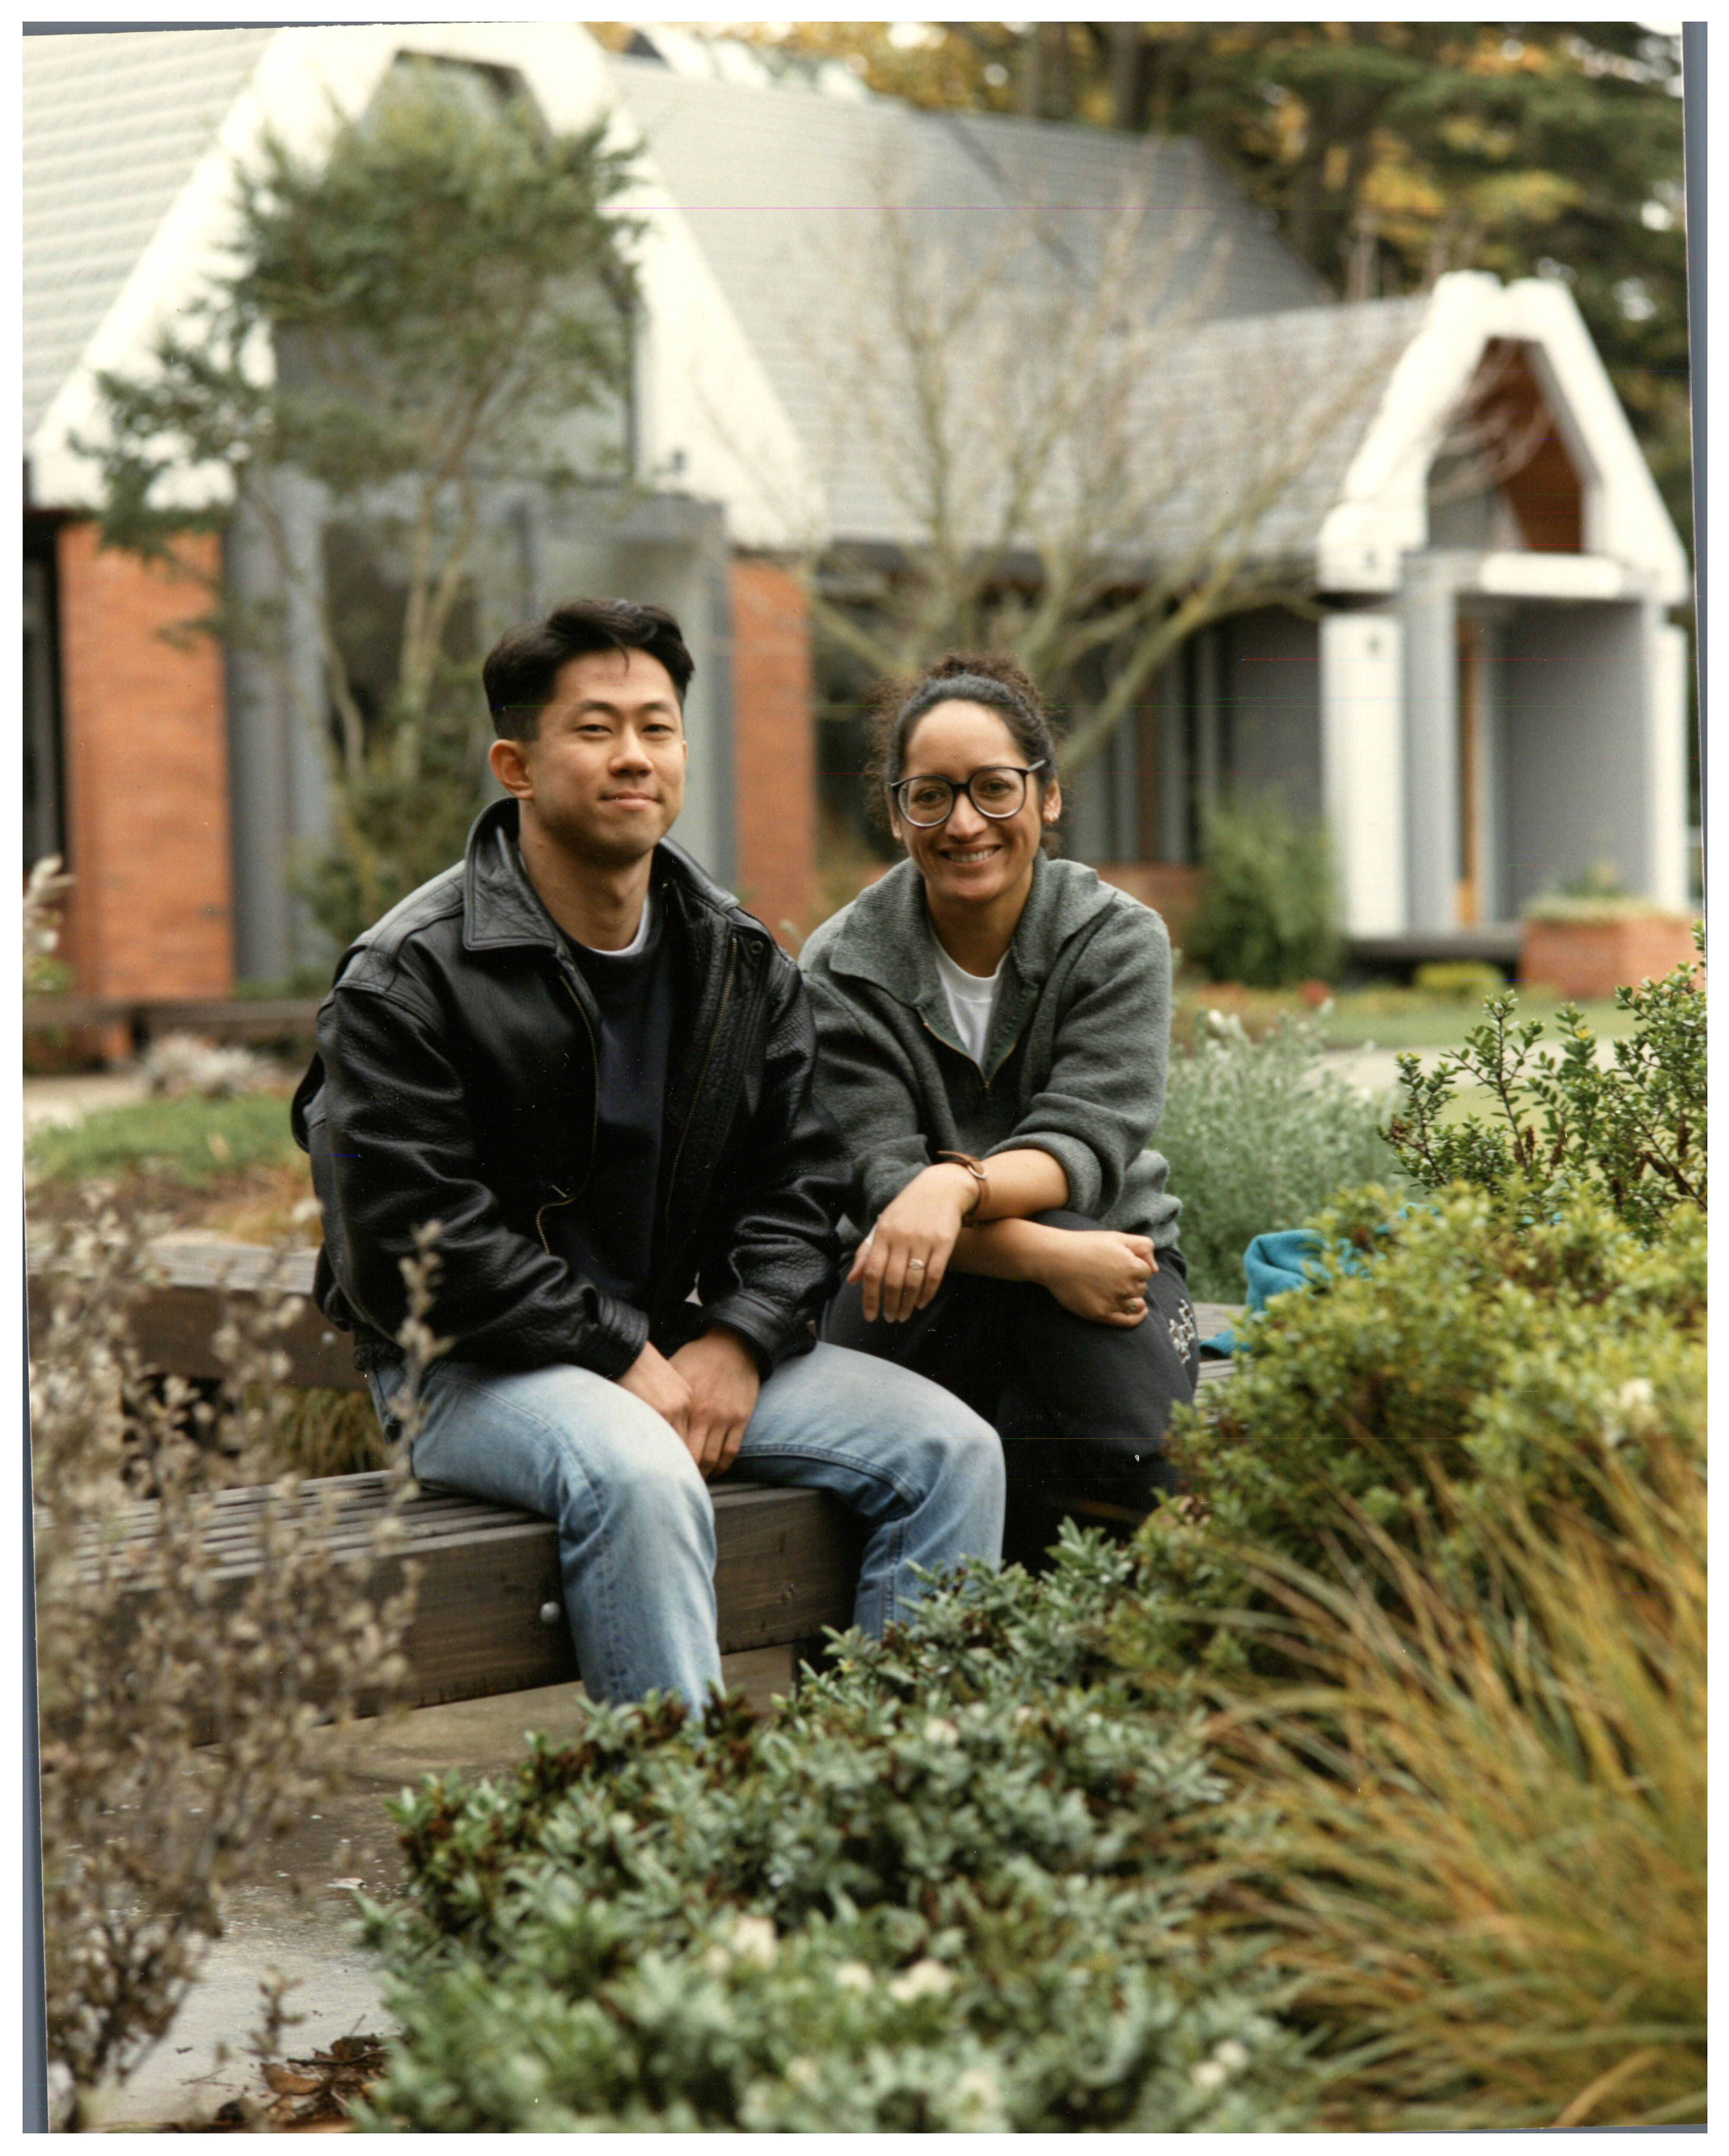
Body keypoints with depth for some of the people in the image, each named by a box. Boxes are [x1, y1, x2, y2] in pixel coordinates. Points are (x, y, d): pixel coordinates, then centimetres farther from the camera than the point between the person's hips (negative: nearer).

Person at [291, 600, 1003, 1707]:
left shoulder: (742, 961, 9)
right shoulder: (408, 977, -11)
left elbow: (799, 1176, 11)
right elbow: (408, 1242, -17)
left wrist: (739, 1338, -8)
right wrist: (623, 1359, -18)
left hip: (688, 1339, 6)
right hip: (470, 1364, -6)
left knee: (951, 1447, -10)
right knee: (641, 1476, -37)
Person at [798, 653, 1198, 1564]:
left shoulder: (1119, 941, -5)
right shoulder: (843, 969, -6)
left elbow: (1085, 1142, -19)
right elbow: (876, 1177, -17)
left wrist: (959, 1186, -42)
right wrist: (1045, 1255, -35)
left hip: (1106, 1252, 1)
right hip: (921, 1296, -1)